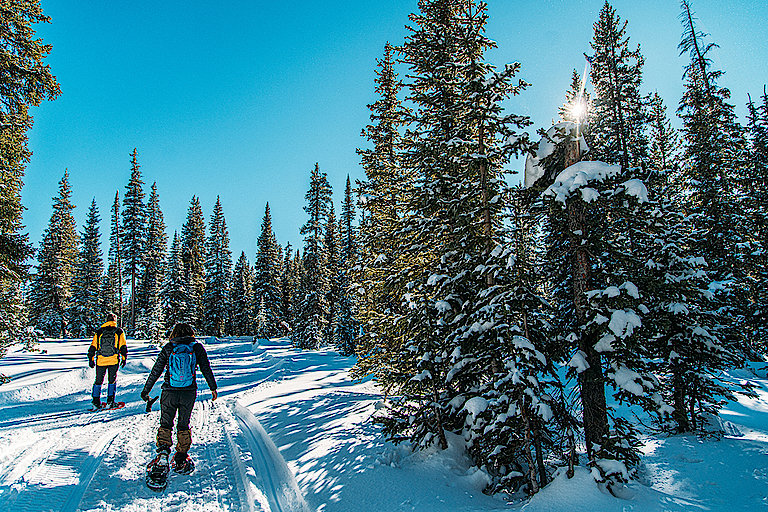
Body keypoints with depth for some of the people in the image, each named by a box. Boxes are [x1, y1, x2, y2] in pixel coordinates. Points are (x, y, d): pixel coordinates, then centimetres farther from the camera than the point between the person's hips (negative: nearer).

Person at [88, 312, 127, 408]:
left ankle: (96, 401, 13)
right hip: (114, 360, -1)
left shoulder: (99, 331, 7)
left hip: (100, 361, 2)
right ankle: (110, 400, 4)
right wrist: (124, 358, 9)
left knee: (98, 381, 14)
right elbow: (123, 347, 1)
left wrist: (91, 359, 15)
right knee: (112, 380, 10)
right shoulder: (119, 331, 2)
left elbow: (92, 347, 7)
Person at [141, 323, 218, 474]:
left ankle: (163, 452, -5)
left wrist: (146, 390, 13)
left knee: (165, 424, 14)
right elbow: (206, 369, 1)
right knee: (183, 426, 14)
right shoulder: (197, 347, 0)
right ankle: (181, 460, 18)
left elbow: (155, 372, 3)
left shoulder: (168, 348, 1)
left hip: (169, 393, -1)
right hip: (189, 393, 1)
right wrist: (213, 388, 11)